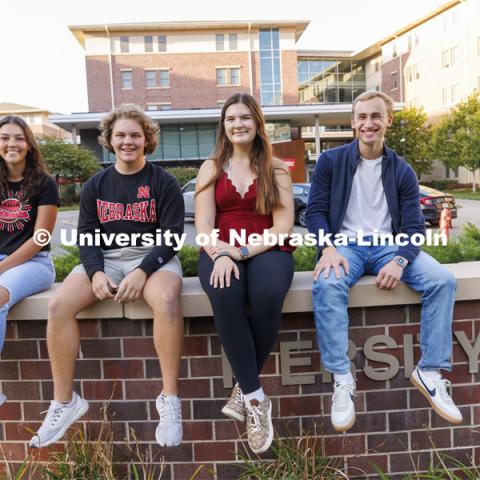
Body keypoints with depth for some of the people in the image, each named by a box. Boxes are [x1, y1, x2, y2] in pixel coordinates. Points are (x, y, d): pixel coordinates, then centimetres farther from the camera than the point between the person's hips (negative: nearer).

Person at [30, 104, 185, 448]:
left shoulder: (164, 183, 1)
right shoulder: (95, 186, 12)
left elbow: (171, 235, -7)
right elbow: (86, 236, 8)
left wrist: (142, 272, -22)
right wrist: (96, 272, -13)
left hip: (152, 257, -3)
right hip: (106, 258, 4)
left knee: (166, 301, -37)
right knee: (58, 305, -22)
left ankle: (170, 398, -22)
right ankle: (65, 402, -7)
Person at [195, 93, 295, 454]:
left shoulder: (276, 169, 10)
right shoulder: (211, 168, 14)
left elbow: (283, 226, -1)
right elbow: (203, 225, 2)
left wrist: (243, 251, -15)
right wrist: (221, 254, -18)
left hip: (267, 251, 0)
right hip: (221, 253, 1)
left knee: (267, 296, -35)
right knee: (226, 296, -35)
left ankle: (245, 388, -11)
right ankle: (256, 398, -21)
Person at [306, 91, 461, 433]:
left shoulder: (402, 171, 8)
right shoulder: (331, 161, 4)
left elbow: (414, 225, 1)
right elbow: (315, 210, -2)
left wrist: (400, 261, -20)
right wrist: (328, 249, -22)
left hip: (389, 244, 3)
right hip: (346, 244, -2)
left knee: (443, 280, -21)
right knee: (327, 284, -36)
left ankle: (430, 372, -9)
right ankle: (342, 380, -27)